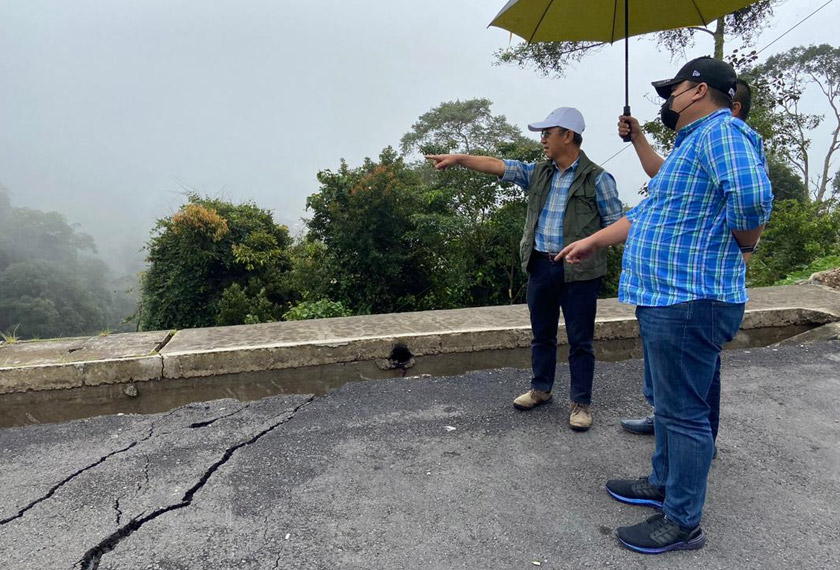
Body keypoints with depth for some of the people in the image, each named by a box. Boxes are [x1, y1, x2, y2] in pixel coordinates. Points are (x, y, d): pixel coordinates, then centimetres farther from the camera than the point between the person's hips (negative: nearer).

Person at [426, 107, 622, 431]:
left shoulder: (597, 178, -6)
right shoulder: (538, 173, 9)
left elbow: (615, 223, -4)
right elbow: (498, 166, 3)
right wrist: (458, 158, -5)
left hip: (578, 272, -5)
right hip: (540, 266, 5)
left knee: (580, 341, 5)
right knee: (541, 334, 16)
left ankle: (580, 402, 18)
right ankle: (540, 389, 33)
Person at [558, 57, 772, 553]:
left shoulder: (722, 132, -13)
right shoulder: (692, 143, 21)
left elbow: (752, 196, -33)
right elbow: (646, 213, 26)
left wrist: (743, 244, -15)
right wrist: (593, 242, 27)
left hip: (688, 304, -11)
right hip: (665, 299, 11)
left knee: (684, 413, -1)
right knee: (670, 405, 21)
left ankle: (683, 523, 13)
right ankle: (664, 484, 38)